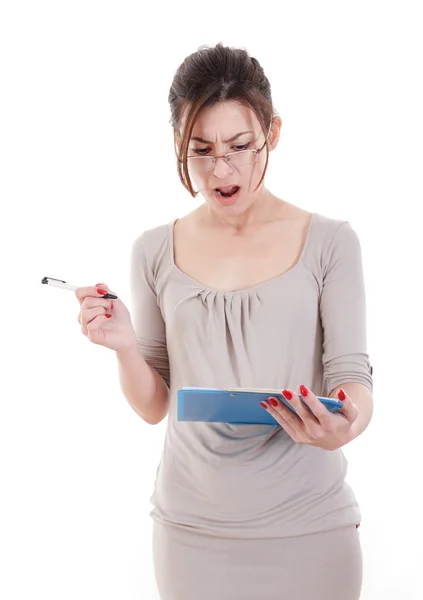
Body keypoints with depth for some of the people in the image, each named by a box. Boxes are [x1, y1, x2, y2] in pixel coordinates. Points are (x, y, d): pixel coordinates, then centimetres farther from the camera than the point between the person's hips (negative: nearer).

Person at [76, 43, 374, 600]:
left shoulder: (329, 241, -6)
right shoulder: (155, 250, 0)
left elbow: (353, 375, -7)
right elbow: (154, 406, 5)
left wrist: (344, 425, -29)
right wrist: (124, 346, -15)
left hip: (307, 525, -1)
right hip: (192, 526, 2)